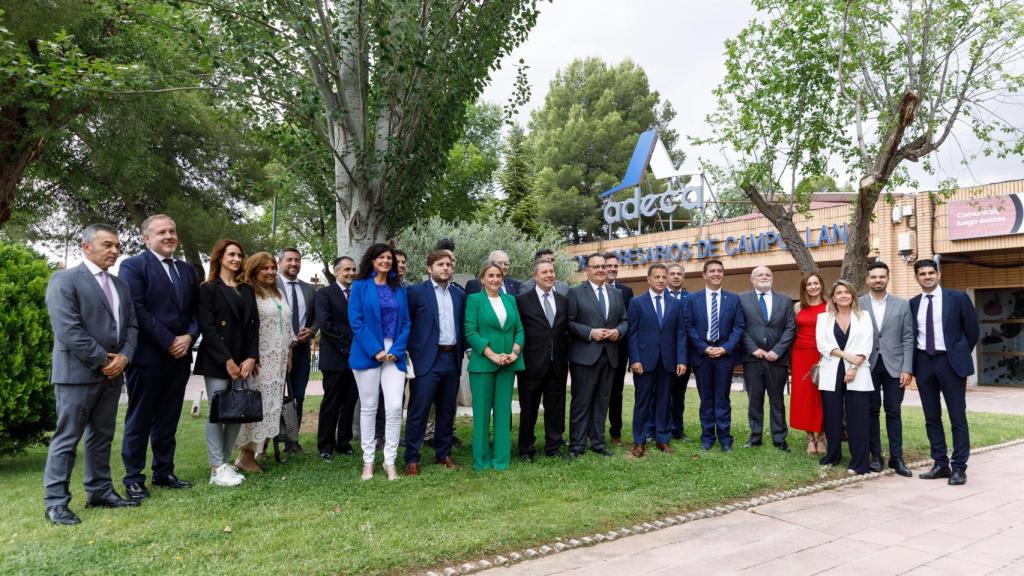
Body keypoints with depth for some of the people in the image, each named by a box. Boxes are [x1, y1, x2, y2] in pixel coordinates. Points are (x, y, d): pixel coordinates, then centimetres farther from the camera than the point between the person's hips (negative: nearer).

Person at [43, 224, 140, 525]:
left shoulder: (120, 285, 16)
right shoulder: (64, 279, -7)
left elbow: (131, 325, 13)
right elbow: (67, 328, -16)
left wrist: (123, 357, -5)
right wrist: (101, 359, -14)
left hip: (112, 372, 7)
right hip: (77, 372, -7)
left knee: (102, 436, 13)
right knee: (67, 437, -2)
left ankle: (100, 491, 22)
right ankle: (55, 502, 5)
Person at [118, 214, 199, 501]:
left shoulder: (187, 270, 15)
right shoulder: (133, 266, -5)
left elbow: (196, 310, 13)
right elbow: (137, 309, -15)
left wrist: (189, 337, -6)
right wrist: (168, 342, -16)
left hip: (179, 356, 6)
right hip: (147, 356, -6)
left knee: (168, 419, 13)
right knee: (139, 419, 4)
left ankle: (163, 472, 24)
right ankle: (134, 478, 15)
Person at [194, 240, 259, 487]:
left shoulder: (247, 290, 15)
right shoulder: (208, 289, 0)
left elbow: (254, 325, 10)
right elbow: (207, 327, -8)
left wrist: (251, 357, -3)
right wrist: (227, 360, -13)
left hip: (243, 361, 5)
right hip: (217, 362, -5)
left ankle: (225, 463, 13)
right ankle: (217, 469, 4)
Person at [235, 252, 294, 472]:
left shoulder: (279, 294, 17)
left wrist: (289, 355, 17)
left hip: (279, 361, 8)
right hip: (259, 360, -8)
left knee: (272, 404, 7)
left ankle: (258, 450, 14)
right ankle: (246, 456, 3)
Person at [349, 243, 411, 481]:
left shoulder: (399, 288, 11)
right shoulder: (360, 286, 2)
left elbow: (405, 322, 9)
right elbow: (355, 321, -5)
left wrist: (396, 350, -6)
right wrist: (376, 350, -12)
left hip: (394, 353, 2)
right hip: (367, 353, -2)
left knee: (395, 407, -6)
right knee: (368, 407, 5)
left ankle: (390, 461, 4)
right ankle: (368, 461, 14)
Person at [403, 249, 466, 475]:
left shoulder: (459, 294, 11)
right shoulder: (416, 291, -3)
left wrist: (466, 348, 4)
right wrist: (408, 354, -6)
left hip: (452, 359, 5)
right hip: (427, 360, -5)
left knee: (447, 410, 12)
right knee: (418, 412, -1)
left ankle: (443, 454, 24)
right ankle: (411, 459, 7)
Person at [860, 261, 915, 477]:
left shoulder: (902, 304, 4)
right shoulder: (858, 305, 2)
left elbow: (908, 339, 2)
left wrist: (907, 369, -5)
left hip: (894, 365, 0)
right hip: (868, 365, 0)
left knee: (893, 412, 4)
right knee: (871, 411, 6)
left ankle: (896, 457, 10)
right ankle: (875, 455, 15)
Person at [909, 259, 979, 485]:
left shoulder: (958, 297, -3)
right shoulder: (913, 304, 7)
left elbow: (972, 330, 2)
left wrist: (961, 355, 5)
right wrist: (913, 362, 7)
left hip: (950, 362, -4)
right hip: (924, 363, 4)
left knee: (957, 417, 0)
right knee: (931, 417, 8)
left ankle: (959, 468, 6)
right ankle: (941, 464, 17)